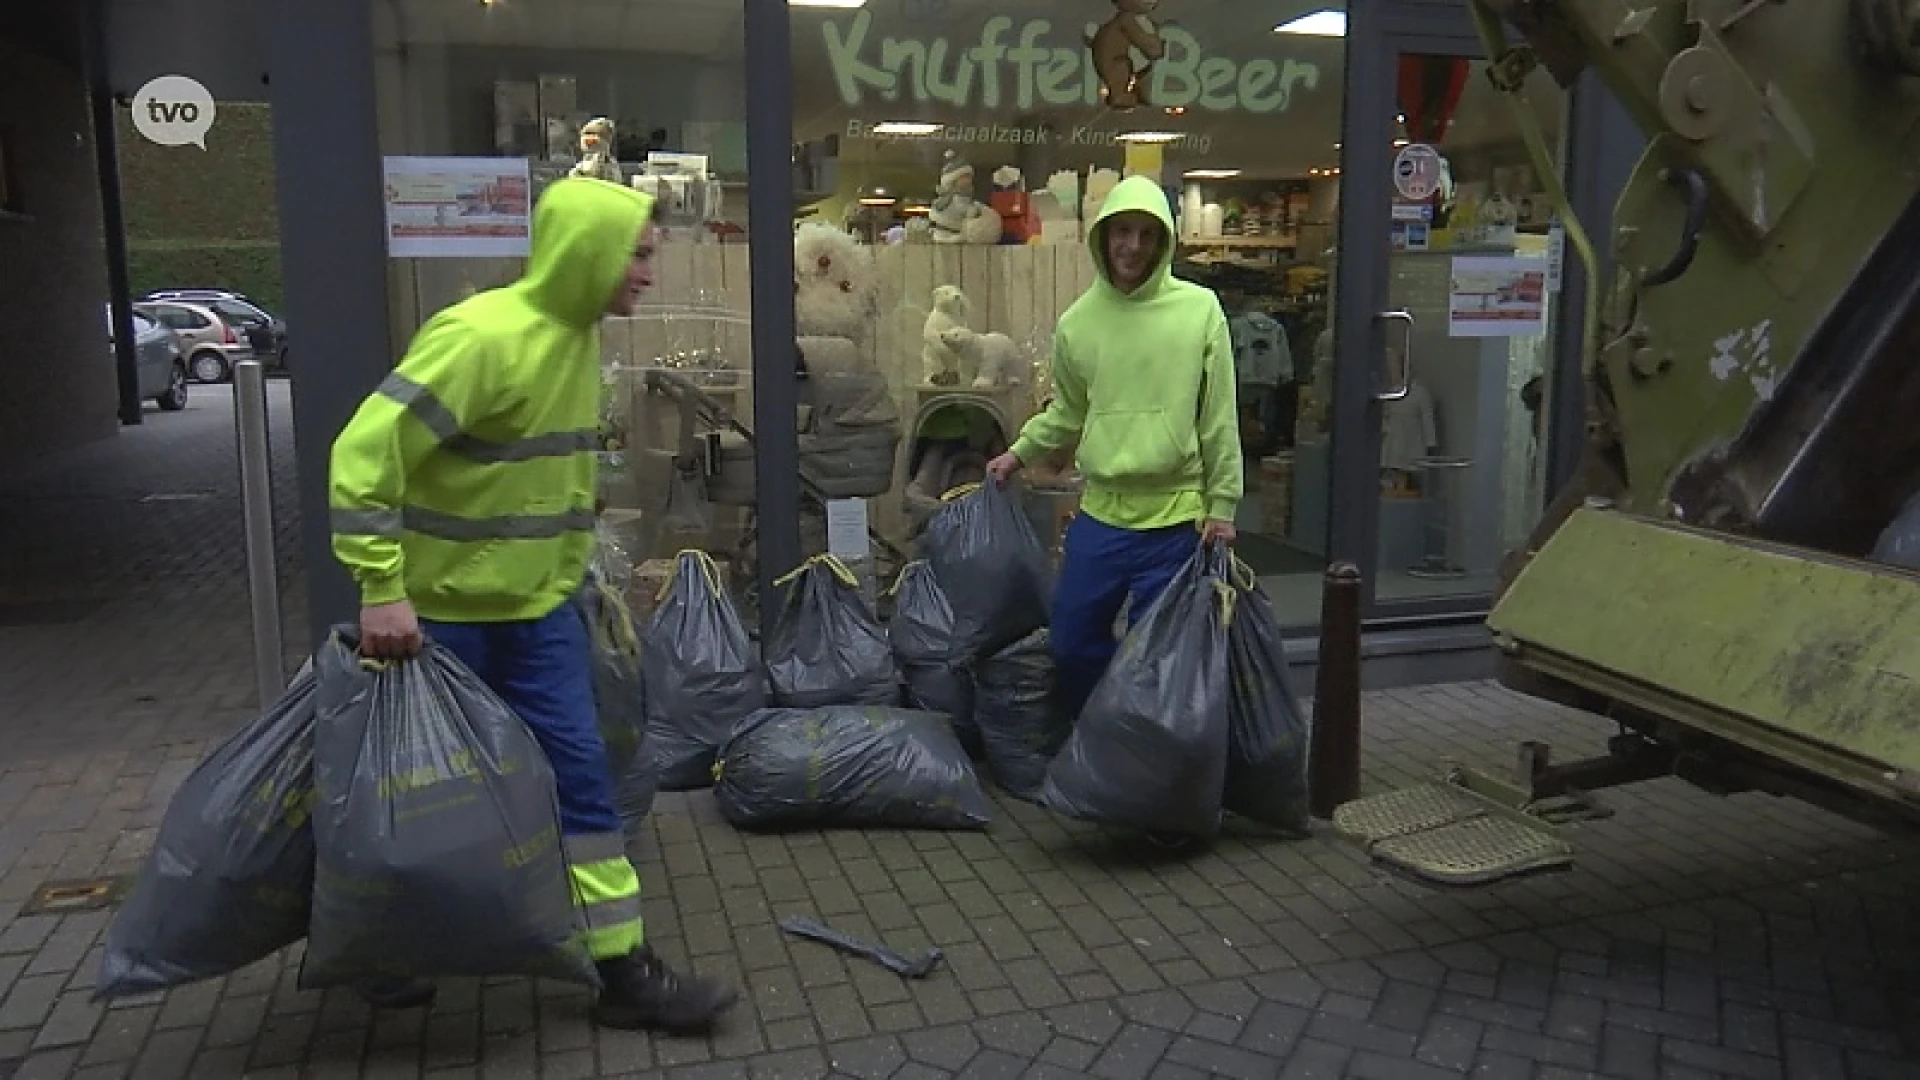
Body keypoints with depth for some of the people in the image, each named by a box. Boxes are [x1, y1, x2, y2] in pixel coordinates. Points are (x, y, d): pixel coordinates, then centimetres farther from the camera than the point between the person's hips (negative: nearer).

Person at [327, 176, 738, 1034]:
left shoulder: (576, 337, 4)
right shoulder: (482, 337, -23)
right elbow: (365, 454, -26)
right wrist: (382, 591, -27)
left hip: (537, 611, 7)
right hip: (442, 613, -7)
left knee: (580, 777, 5)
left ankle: (624, 970, 14)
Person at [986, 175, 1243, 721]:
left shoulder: (1200, 308, -5)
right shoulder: (1077, 321, 4)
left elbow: (1220, 416, -3)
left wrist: (1222, 503, -4)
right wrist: (1019, 452, 8)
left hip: (1176, 516, -3)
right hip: (1100, 512, 4)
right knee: (1072, 642, 12)